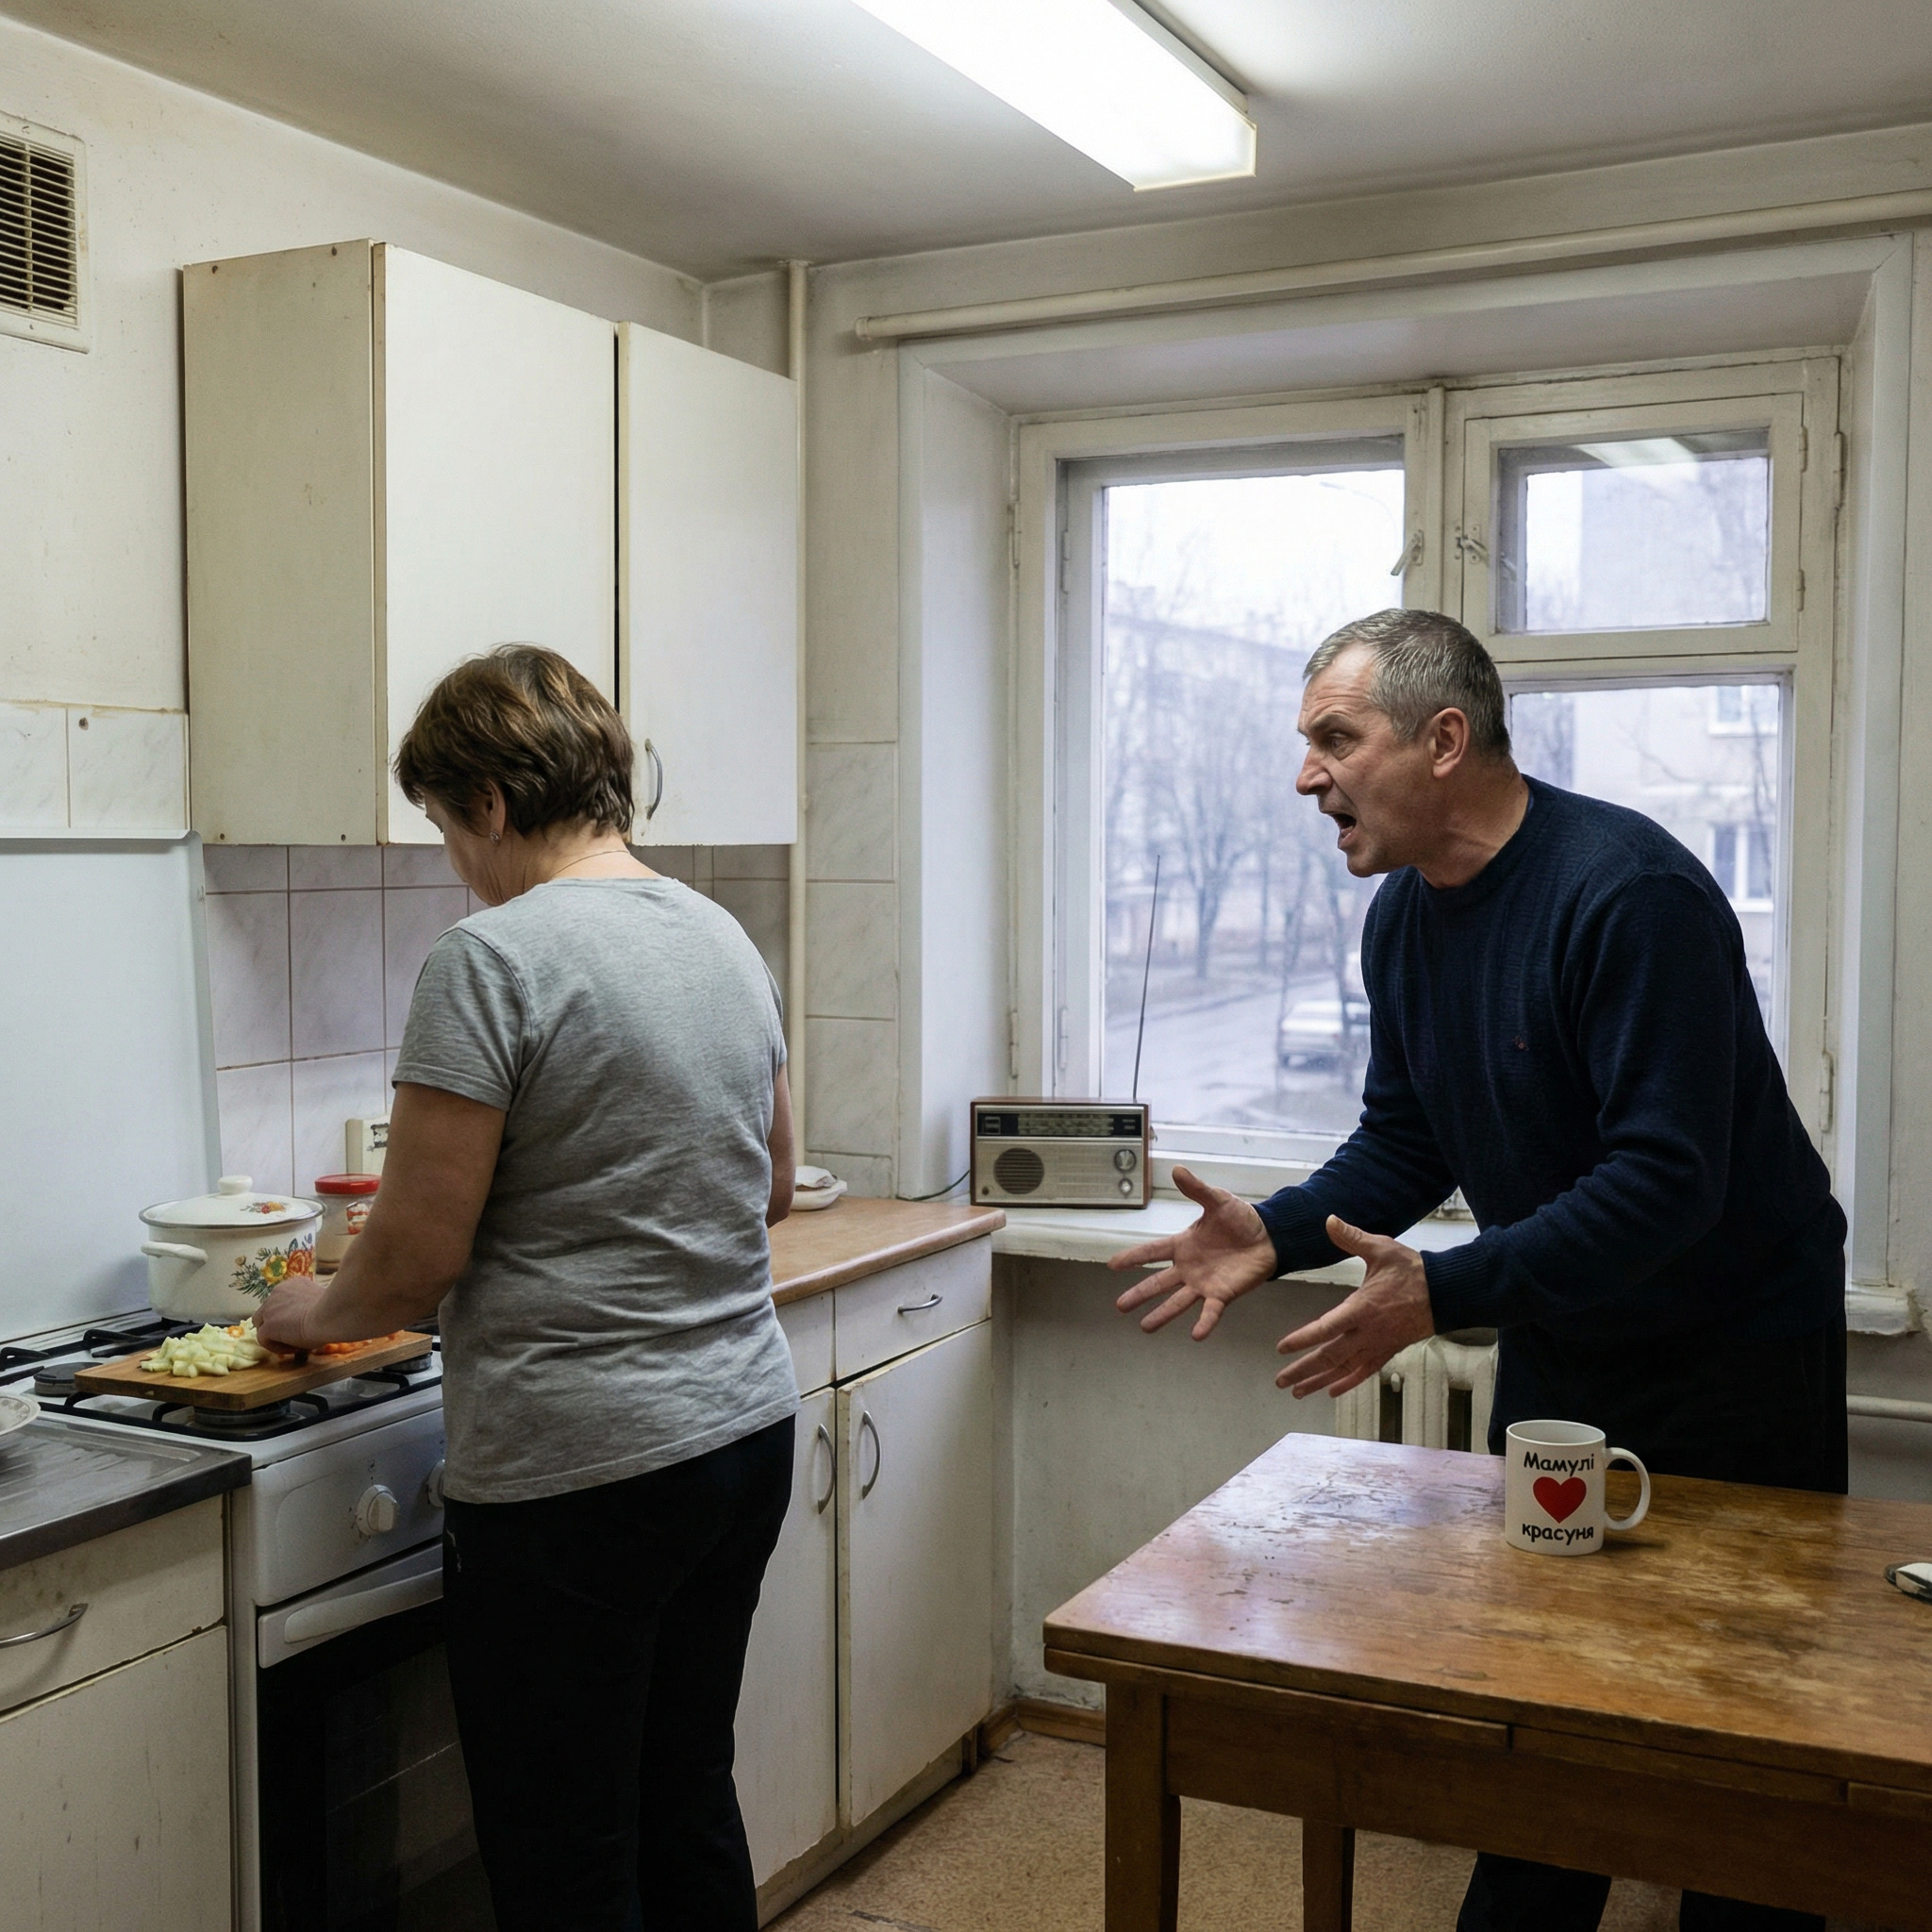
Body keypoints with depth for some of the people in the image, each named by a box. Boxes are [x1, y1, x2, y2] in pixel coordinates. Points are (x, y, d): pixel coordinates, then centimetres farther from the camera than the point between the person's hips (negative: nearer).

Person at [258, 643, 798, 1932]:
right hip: (748, 1430, 8)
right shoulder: (724, 937, 9)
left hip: (578, 1471, -8)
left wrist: (315, 1315, 5)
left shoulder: (495, 957, -15)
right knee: (690, 1808, 21)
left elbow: (419, 1256, -15)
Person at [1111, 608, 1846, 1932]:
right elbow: (1405, 1142, 6)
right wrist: (1278, 1233, -12)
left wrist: (1447, 1292, -35)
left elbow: (1665, 1183, -31)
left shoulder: (1628, 892, -27)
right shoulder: (1405, 916, -1)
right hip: (1559, 1349, 7)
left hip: (1735, 1345, -7)